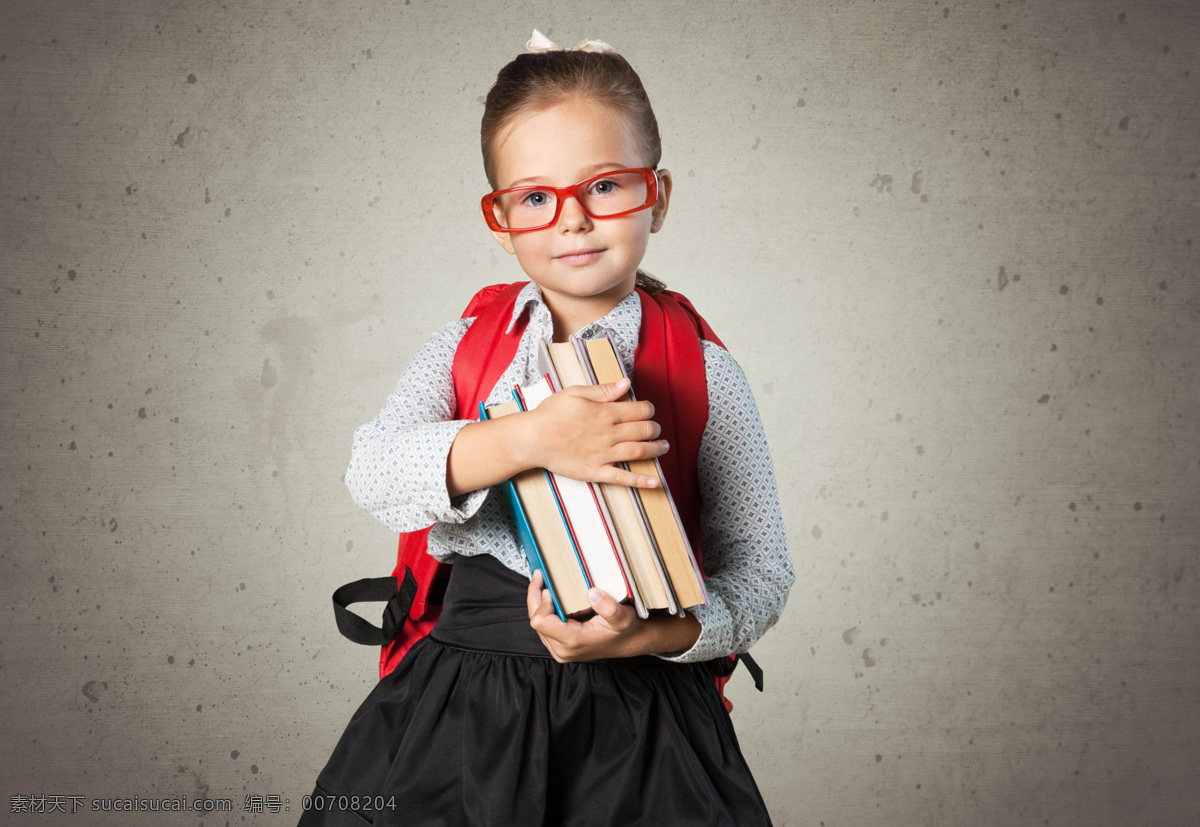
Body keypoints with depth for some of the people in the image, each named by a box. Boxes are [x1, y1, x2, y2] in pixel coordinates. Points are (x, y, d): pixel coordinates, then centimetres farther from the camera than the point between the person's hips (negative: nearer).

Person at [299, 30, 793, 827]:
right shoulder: (465, 349, 4)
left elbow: (761, 571, -1)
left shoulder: (704, 375, -2)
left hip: (636, 725, -1)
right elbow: (372, 472, -13)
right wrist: (526, 441, -28)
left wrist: (645, 636, -19)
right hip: (462, 707, 2)